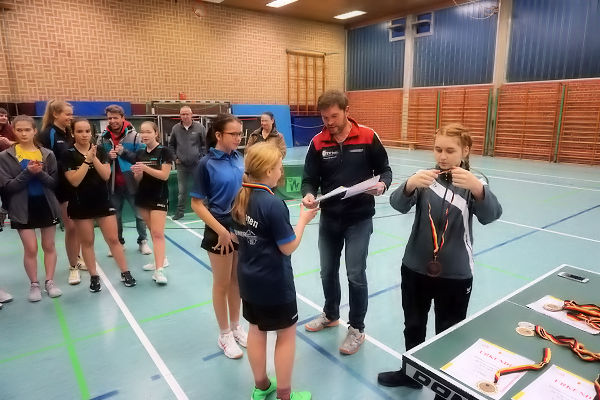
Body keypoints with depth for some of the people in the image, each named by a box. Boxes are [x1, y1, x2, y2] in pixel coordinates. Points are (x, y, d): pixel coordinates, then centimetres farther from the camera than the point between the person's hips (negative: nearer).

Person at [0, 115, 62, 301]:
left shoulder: (47, 154, 1)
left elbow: (54, 182, -2)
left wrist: (40, 173, -21)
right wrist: (27, 172, -21)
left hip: (46, 205, 2)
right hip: (23, 208, -1)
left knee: (49, 246, 10)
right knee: (30, 249, 0)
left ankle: (49, 282, 23)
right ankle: (34, 284, 18)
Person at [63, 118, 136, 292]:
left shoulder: (100, 150, 0)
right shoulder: (68, 155, -6)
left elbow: (106, 175, -8)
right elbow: (74, 180, -15)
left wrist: (94, 158, -19)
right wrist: (87, 160, -19)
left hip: (103, 201, 1)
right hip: (81, 205, -1)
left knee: (113, 239, 4)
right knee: (87, 242, 9)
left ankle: (125, 273, 15)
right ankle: (94, 277, 22)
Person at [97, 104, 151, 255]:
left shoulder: (134, 135, -7)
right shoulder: (103, 138, 3)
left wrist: (124, 152, -18)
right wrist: (108, 156, -11)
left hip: (132, 183, -3)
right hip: (113, 184, 3)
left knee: (140, 213, 7)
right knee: (115, 215, 14)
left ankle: (143, 241, 23)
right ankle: (118, 243, 30)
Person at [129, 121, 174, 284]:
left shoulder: (164, 151, -9)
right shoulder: (139, 153, 8)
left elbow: (164, 175, -16)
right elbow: (138, 179, 9)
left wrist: (145, 168, -25)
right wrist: (137, 172, -13)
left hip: (159, 197, -6)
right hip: (143, 197, 6)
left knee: (158, 233, -11)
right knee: (153, 232, 14)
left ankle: (159, 270, -13)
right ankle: (161, 259, 29)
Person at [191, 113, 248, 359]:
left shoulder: (239, 158, 0)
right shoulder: (206, 164, -14)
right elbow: (197, 204, -12)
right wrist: (221, 230, -18)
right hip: (220, 230, -5)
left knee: (237, 280, 18)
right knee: (222, 283, 11)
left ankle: (236, 326, 37)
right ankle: (224, 334, 29)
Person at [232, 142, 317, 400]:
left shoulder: (240, 199, -1)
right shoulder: (274, 204, -25)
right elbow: (288, 247, -18)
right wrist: (303, 219, -8)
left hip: (248, 279, 8)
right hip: (274, 283, -8)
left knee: (256, 330, 20)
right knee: (286, 334, 11)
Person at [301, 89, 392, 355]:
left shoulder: (368, 137, -8)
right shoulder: (318, 143, -3)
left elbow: (384, 169, 0)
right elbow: (310, 179, -3)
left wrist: (382, 184, -22)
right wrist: (308, 195, -25)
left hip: (359, 219, -3)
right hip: (329, 219, 3)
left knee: (356, 274, 1)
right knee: (328, 271, 17)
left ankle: (357, 329, 23)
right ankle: (330, 315, 42)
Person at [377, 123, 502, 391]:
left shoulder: (473, 182, -6)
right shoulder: (425, 177, -2)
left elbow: (491, 215, -23)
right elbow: (399, 204, -18)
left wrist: (476, 187, -43)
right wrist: (410, 184, -39)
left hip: (455, 274, -2)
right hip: (415, 268, 3)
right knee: (413, 326, 20)